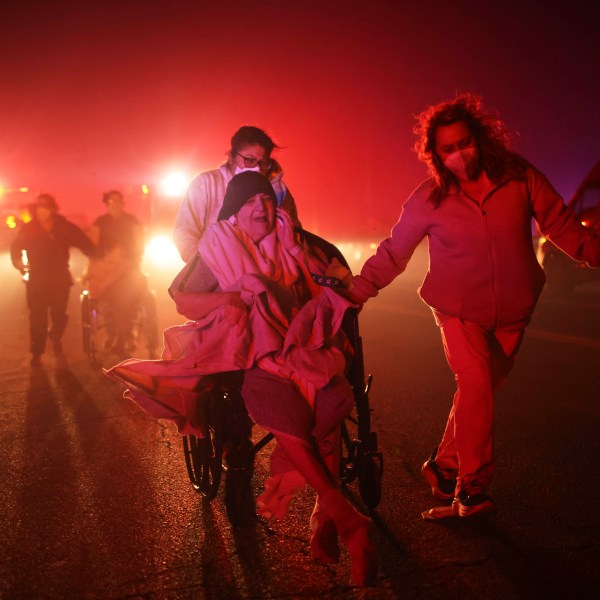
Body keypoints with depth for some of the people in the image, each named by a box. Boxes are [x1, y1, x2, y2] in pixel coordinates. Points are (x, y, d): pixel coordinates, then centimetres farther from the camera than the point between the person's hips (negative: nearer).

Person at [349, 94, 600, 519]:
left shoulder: (520, 177, -8)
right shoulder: (429, 200, -10)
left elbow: (561, 225, 0)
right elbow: (393, 253, -3)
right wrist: (354, 292, -8)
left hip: (511, 310, 3)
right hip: (459, 309, -2)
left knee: (484, 387, 8)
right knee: (475, 383, -18)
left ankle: (444, 466, 27)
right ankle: (472, 485, -4)